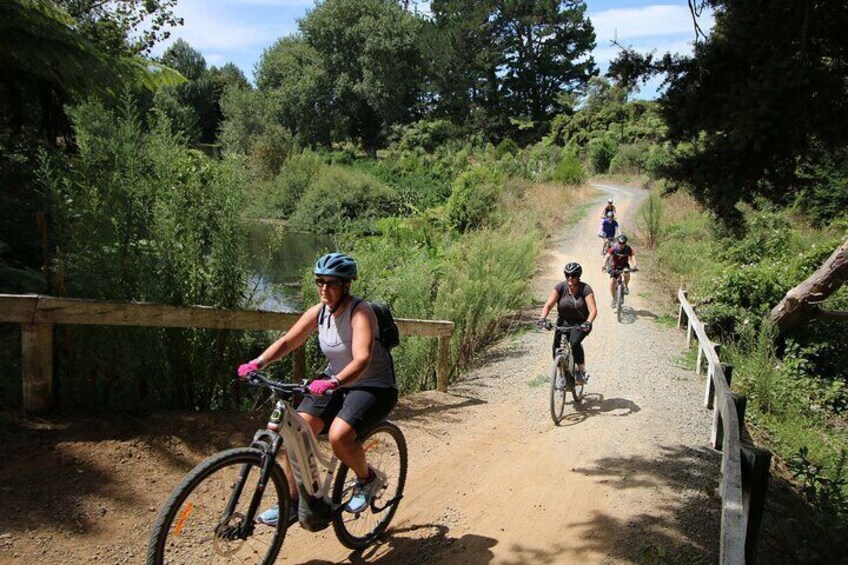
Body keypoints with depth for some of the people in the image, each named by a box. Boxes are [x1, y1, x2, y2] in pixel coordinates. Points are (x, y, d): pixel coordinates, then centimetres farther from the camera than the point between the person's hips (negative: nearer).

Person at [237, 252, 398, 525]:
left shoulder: (360, 312, -22)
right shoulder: (319, 312, -3)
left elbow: (362, 359, -35)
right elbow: (287, 341, -3)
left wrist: (333, 382, -51)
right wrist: (257, 363, -19)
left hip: (374, 386, -6)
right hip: (335, 382, 7)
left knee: (339, 435, -28)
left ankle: (368, 479, 3)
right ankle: (292, 502, 5)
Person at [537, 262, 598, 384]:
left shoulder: (585, 289, -16)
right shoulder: (560, 287, -11)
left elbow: (593, 310, -24)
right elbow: (548, 304, -16)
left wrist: (588, 322, -42)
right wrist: (543, 318, -33)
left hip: (581, 324, -3)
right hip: (563, 322, 3)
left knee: (575, 342, -29)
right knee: (557, 348, -12)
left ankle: (582, 372, -9)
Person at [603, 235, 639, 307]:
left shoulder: (628, 249, -17)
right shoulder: (614, 248, -19)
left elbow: (633, 256, -29)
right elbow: (607, 256, -29)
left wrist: (635, 264, -50)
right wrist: (604, 265, -48)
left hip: (624, 266, 0)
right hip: (615, 267, 0)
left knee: (627, 274, -36)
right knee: (612, 283, -15)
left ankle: (626, 286, -5)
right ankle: (614, 299, 5)